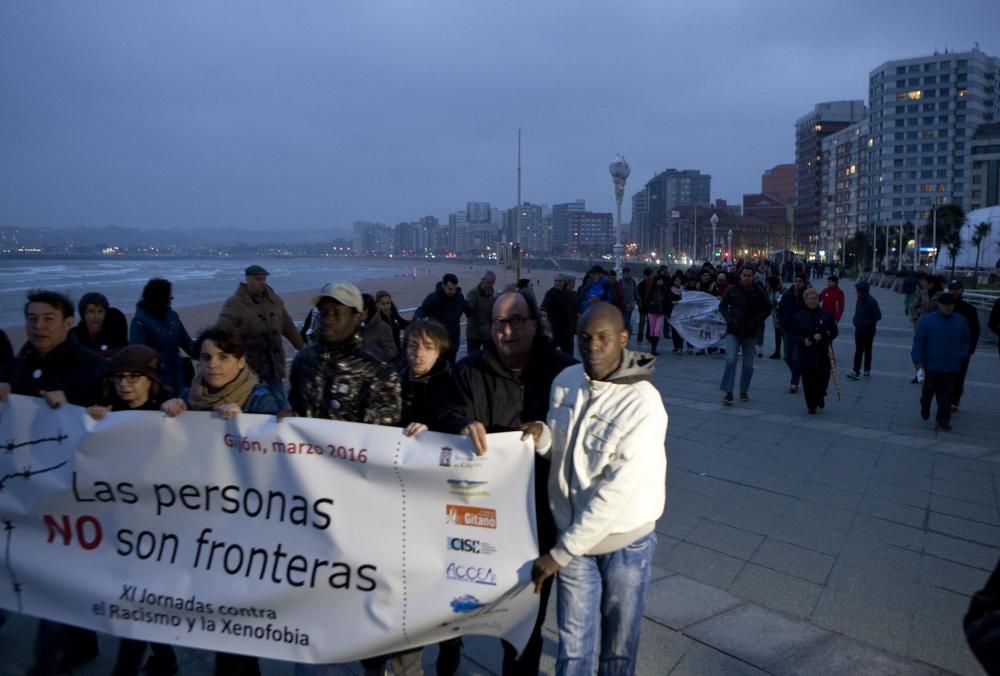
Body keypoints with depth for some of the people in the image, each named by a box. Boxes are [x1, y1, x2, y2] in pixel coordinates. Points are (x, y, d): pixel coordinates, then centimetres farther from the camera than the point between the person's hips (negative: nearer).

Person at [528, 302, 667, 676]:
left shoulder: (644, 405, -24)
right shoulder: (565, 381, -7)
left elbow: (615, 491, -25)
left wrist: (559, 553, -21)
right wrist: (543, 437, -17)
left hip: (624, 541, -3)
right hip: (573, 534, 3)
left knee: (618, 641, 19)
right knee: (573, 643, 16)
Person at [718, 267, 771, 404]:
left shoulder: (759, 292, 0)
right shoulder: (732, 290, -1)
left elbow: (767, 309, 9)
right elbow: (722, 306, 10)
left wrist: (757, 322, -4)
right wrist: (728, 319, -5)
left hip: (750, 333, 2)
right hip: (733, 331, -1)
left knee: (748, 365, 7)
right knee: (731, 360, -16)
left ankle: (744, 391, 24)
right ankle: (728, 392, -13)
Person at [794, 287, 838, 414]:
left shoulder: (827, 315, 5)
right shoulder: (799, 317, 2)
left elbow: (834, 332, 6)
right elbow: (796, 334, 4)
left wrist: (822, 336, -12)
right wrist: (804, 341, -16)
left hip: (823, 354, 1)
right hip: (807, 355, -1)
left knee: (823, 377, 2)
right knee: (809, 381, -1)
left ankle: (820, 396, 35)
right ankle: (811, 406, 14)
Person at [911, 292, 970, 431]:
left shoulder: (961, 321, 5)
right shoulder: (927, 320, -4)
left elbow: (966, 340, 18)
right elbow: (918, 341, -5)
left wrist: (962, 355, 5)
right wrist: (918, 361, -8)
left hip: (952, 366, 2)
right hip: (932, 364, -2)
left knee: (947, 393, 2)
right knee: (929, 389, 9)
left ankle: (942, 420, 10)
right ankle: (925, 408, 37)